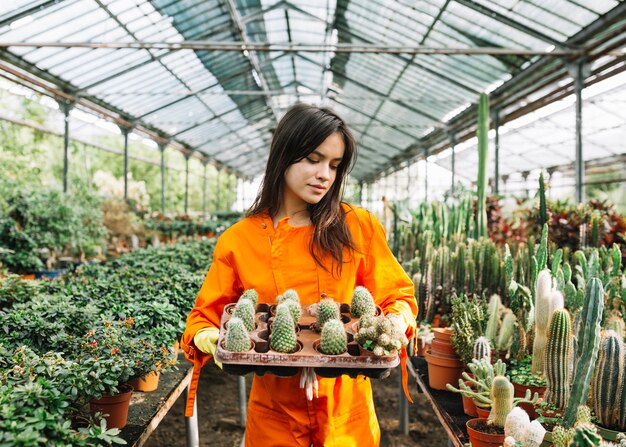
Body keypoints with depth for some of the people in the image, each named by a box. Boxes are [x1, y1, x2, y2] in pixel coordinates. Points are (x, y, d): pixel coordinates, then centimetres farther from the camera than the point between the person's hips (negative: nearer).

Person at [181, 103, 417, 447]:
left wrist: (395, 325, -19)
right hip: (274, 408, 1)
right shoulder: (238, 240, -5)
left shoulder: (358, 227, -5)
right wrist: (208, 337, -19)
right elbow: (205, 315, 2)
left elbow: (397, 296, 2)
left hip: (346, 406, 0)